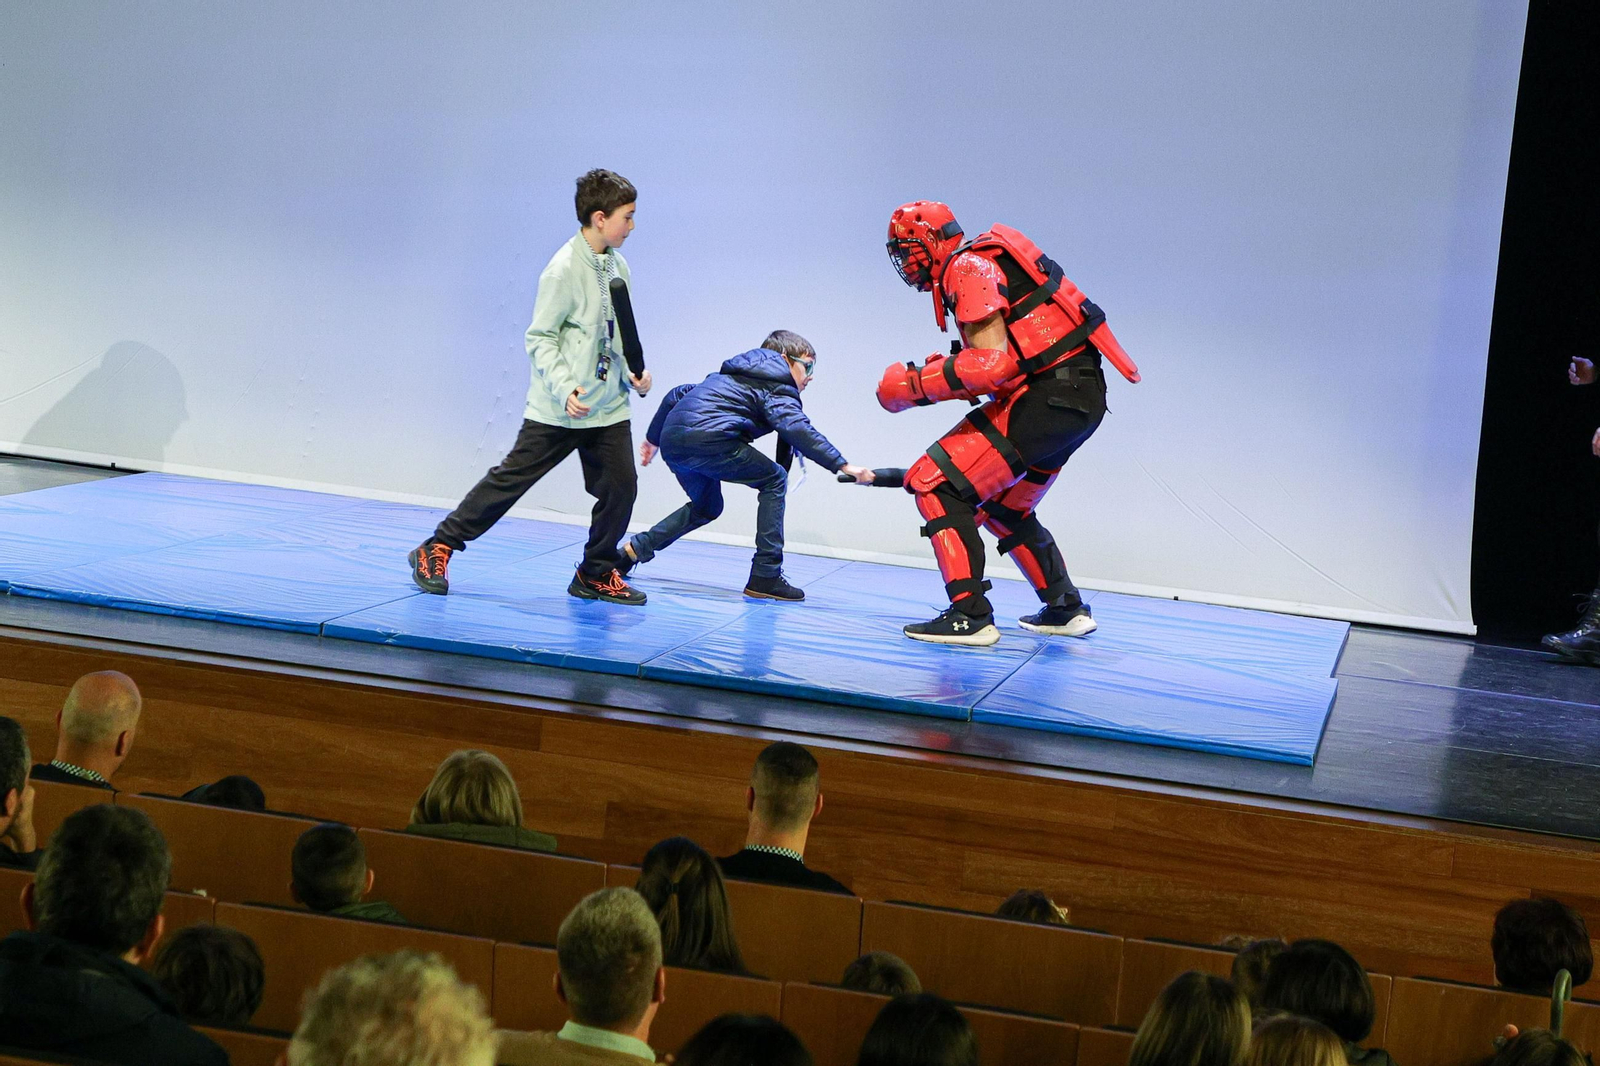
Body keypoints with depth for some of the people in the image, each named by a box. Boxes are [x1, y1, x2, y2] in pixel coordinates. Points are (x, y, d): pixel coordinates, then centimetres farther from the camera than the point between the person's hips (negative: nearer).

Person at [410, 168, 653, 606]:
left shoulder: (617, 267, 8)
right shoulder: (565, 269, -15)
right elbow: (540, 338, -14)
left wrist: (634, 373, 3)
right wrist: (563, 389, -24)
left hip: (609, 407, 7)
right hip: (558, 410, -7)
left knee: (620, 487, 1)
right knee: (511, 477, -3)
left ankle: (596, 575, 19)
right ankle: (436, 549, 8)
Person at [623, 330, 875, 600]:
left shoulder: (730, 377, 33)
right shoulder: (776, 388, 8)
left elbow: (676, 396, 33)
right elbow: (796, 428, -12)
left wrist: (653, 438, 42)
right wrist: (842, 466, -16)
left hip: (672, 441, 8)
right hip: (707, 440, -8)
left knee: (707, 508, 29)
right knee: (774, 480, 7)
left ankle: (635, 548, 21)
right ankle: (765, 577, 1)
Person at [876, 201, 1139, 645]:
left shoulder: (967, 268, -11)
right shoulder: (977, 266, 21)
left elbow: (991, 364, -21)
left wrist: (915, 385, -11)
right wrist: (943, 368, 13)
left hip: (1049, 399, -10)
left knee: (934, 484, -12)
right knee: (1002, 507, 27)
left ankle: (970, 615, -16)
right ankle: (1067, 609, 33)